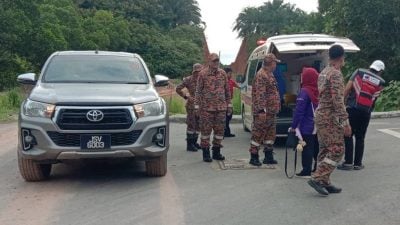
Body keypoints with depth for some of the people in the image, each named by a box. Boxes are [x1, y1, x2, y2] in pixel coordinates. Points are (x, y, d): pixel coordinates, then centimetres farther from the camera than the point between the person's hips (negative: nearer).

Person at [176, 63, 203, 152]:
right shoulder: (188, 80, -7)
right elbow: (178, 89, -6)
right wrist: (186, 96, -9)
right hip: (192, 105, -6)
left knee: (198, 125, 11)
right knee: (191, 125, -5)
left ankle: (194, 142, 23)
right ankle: (189, 144, 0)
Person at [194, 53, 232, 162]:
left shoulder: (223, 73, 9)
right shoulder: (203, 74, -3)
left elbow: (227, 90, 14)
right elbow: (198, 91, -2)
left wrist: (229, 104, 11)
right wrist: (197, 106, -6)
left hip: (221, 107, 4)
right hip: (207, 108, -4)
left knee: (220, 129, 7)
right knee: (206, 129, 1)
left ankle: (216, 152, 20)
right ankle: (206, 153, 11)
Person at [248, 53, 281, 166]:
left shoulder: (270, 75, 17)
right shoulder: (261, 75, -15)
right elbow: (260, 94, -22)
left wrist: (275, 108, 23)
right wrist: (261, 110, -26)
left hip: (271, 111, 10)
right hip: (263, 112, -10)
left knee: (270, 134, 13)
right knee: (258, 134, -3)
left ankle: (268, 156, 21)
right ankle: (254, 156, 3)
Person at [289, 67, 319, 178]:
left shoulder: (304, 92, -16)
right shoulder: (319, 91, 5)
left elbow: (299, 111, -18)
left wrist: (293, 126, -13)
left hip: (307, 127, -7)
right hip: (318, 126, 7)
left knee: (307, 148, -2)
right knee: (316, 148, 16)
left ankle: (306, 171, 0)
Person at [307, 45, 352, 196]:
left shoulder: (323, 73, 13)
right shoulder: (336, 74, -16)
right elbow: (337, 100, -22)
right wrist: (345, 121, -21)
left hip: (321, 115, 9)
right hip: (329, 117, -9)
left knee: (325, 150, 11)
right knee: (337, 150, -6)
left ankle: (324, 182, 13)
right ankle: (317, 178, -10)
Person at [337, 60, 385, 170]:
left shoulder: (359, 72, 2)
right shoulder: (380, 82, 8)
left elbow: (347, 88, -4)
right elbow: (374, 97, 6)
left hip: (352, 109, -2)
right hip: (366, 112, 2)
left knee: (348, 136, 3)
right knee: (360, 138, 12)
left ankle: (348, 162, 0)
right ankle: (358, 163, 14)